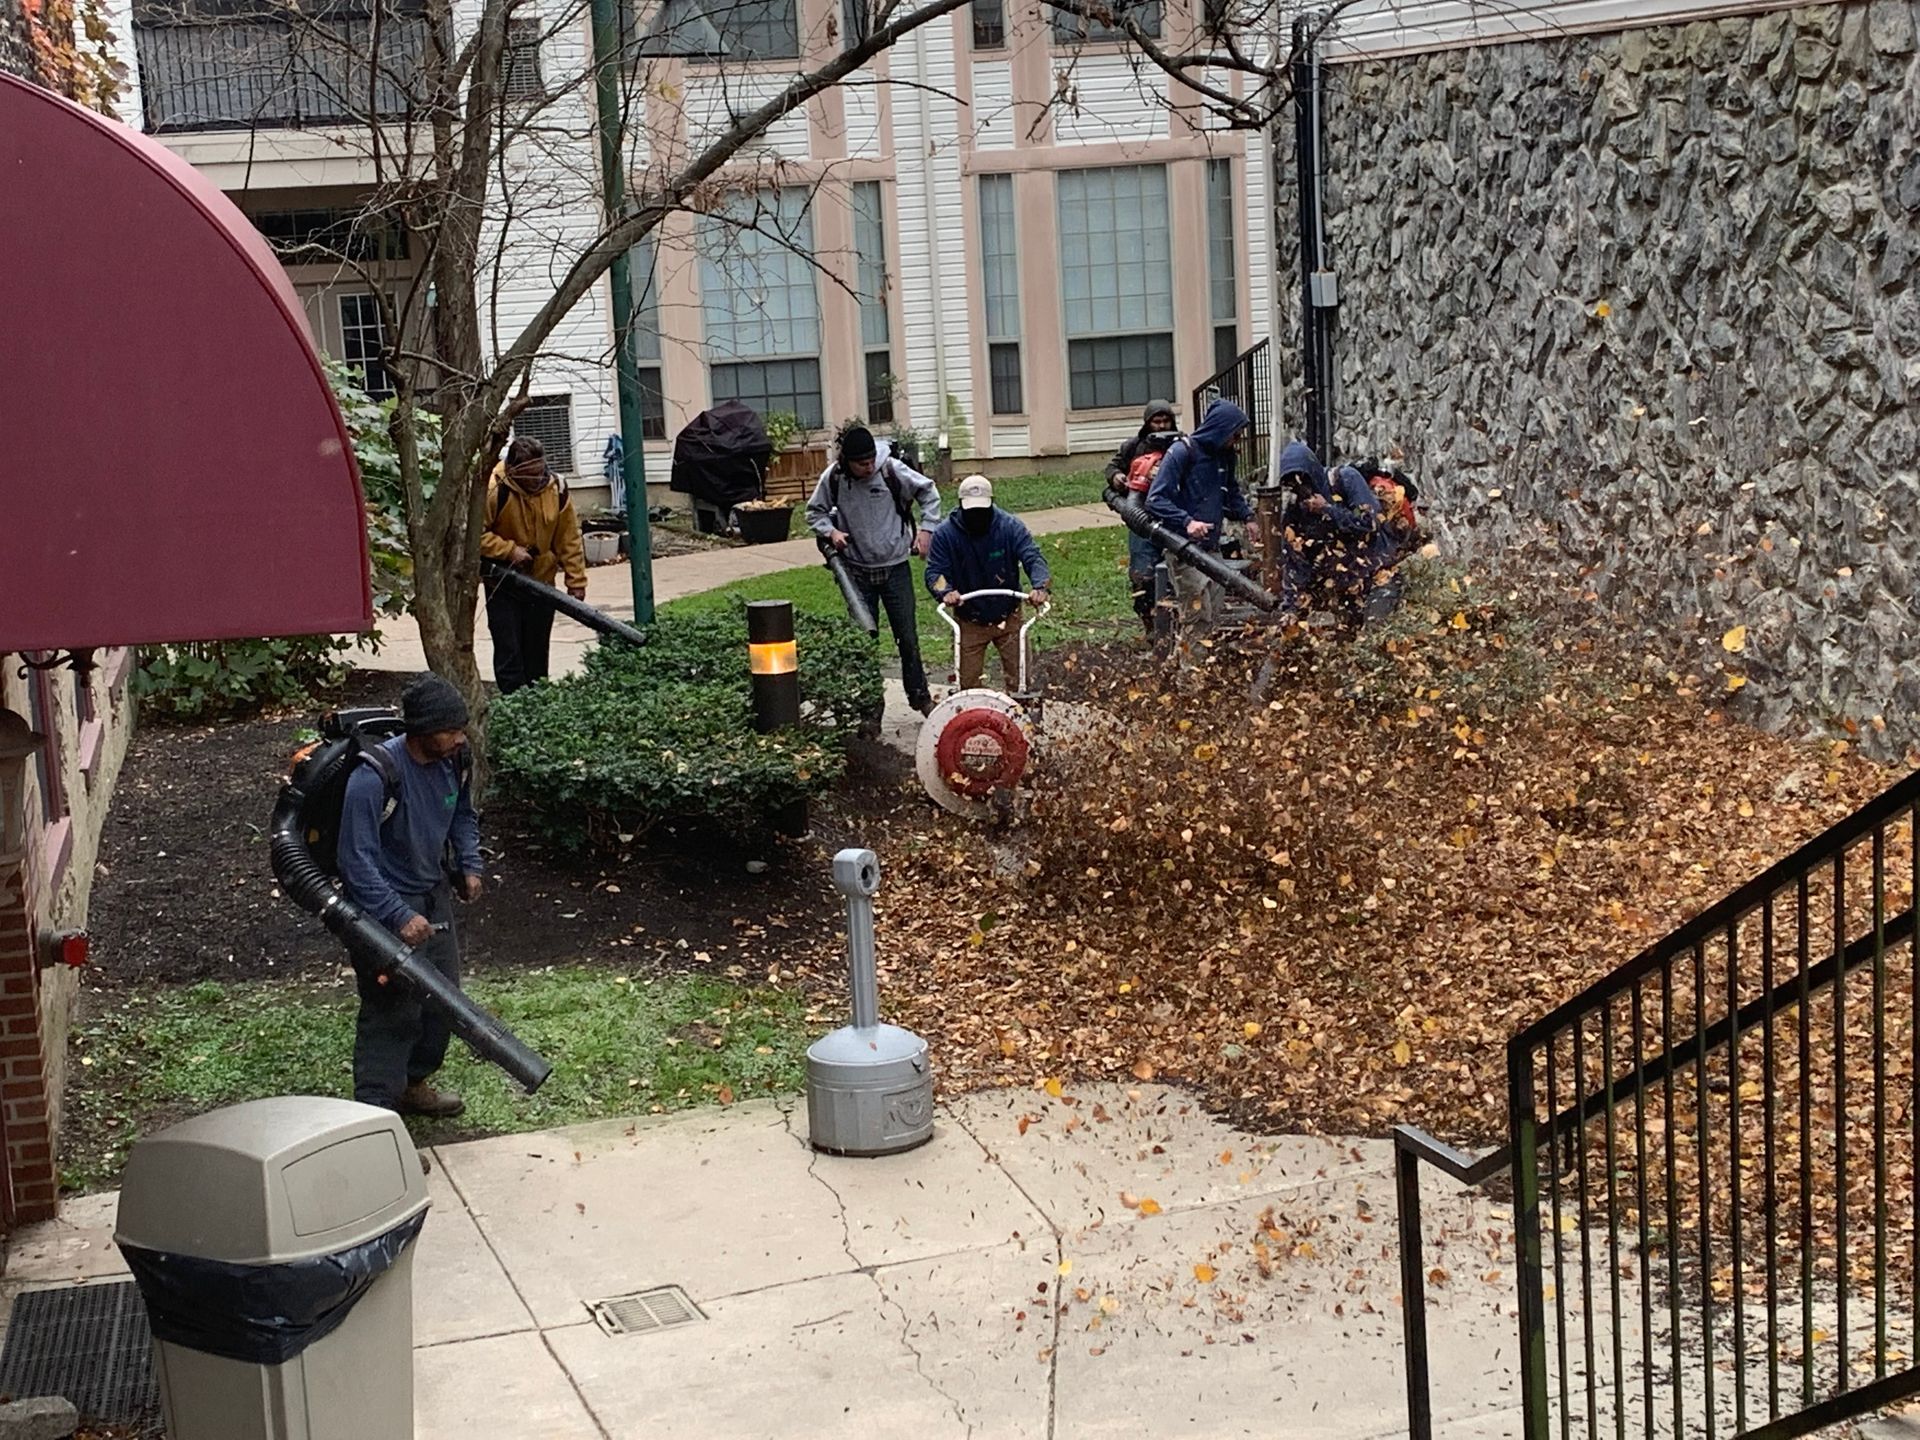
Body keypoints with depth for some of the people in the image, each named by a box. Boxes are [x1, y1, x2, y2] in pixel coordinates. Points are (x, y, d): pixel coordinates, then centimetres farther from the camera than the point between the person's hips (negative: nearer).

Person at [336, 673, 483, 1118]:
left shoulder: (453, 760, -7)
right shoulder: (373, 777, -30)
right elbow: (358, 862, -28)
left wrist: (469, 865, 3)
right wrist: (399, 916, -31)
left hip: (434, 894, 8)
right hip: (385, 905, -8)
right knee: (391, 1011, -7)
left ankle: (414, 1084, 38)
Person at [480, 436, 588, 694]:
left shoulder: (556, 490, -7)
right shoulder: (494, 490, -20)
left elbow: (569, 539, 0)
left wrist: (576, 581, 0)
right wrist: (509, 550, -22)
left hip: (542, 580, 4)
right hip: (504, 584, -4)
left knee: (537, 652, 12)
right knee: (509, 651, -6)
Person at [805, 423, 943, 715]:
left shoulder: (891, 469, -13)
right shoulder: (833, 478, -10)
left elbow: (928, 491, 2)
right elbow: (815, 512, 7)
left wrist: (926, 529, -4)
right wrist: (830, 531, -11)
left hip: (895, 567, -1)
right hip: (858, 570, 1)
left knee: (907, 637, 4)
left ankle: (919, 696, 17)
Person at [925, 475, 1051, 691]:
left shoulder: (1011, 527, -12)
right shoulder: (945, 534, -11)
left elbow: (1033, 557, -20)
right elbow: (935, 571, -13)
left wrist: (1039, 586, -41)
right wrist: (945, 591, -37)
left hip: (1007, 618, 0)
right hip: (969, 623, 0)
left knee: (1018, 678, 2)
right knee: (969, 683, 6)